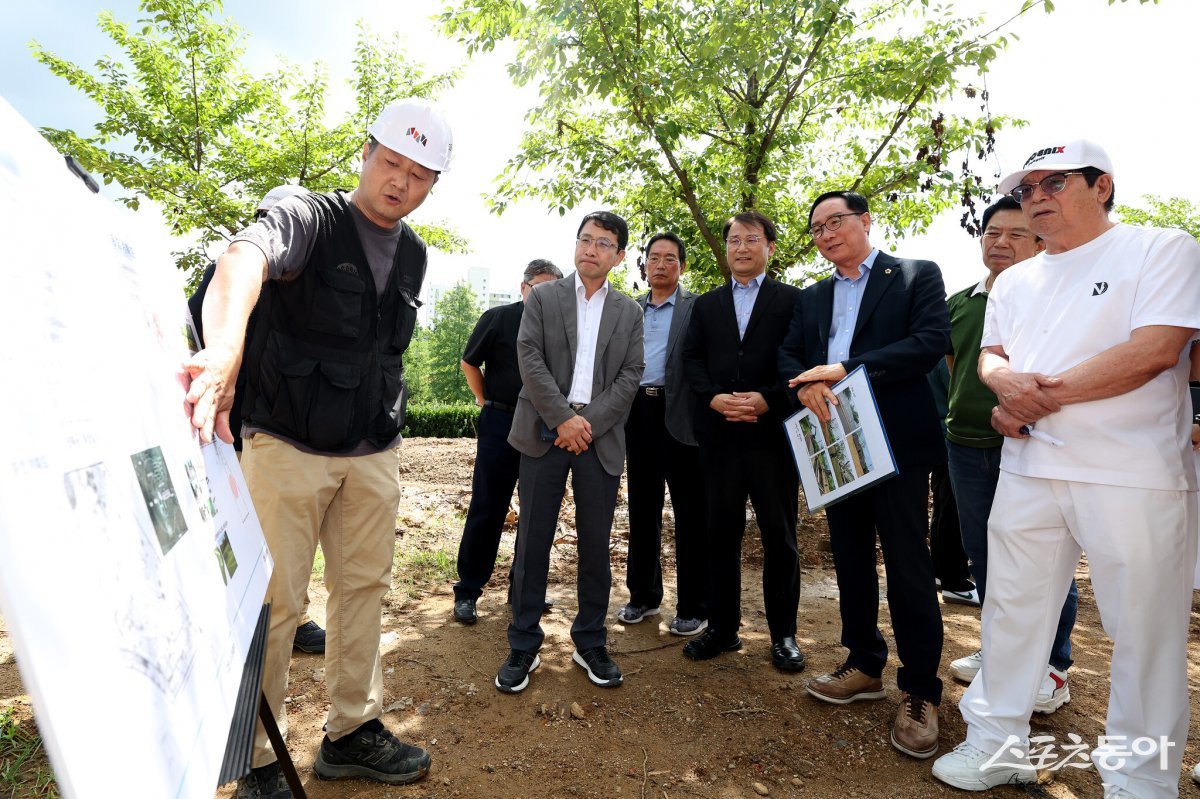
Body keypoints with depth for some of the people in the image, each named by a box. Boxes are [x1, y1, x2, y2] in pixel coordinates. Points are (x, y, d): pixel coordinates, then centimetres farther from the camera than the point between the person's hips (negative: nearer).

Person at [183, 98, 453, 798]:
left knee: (365, 590, 12)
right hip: (289, 447, -5)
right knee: (274, 601, 3)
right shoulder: (310, 219, -9)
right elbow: (244, 258, -33)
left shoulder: (414, 255, 10)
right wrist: (224, 349, -53)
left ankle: (353, 732, 30)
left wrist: (387, 431, 16)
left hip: (374, 457, 6)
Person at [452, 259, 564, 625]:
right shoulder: (498, 319, -3)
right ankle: (468, 590, 13)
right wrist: (485, 401, 6)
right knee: (487, 509, 1)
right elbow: (469, 363, 7)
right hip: (501, 425, -3)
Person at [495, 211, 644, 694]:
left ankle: (590, 644, 22)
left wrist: (590, 422, -10)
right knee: (533, 542, 2)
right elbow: (529, 358, -3)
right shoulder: (542, 298, 8)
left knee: (596, 545, 7)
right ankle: (523, 647, 15)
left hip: (600, 437, 2)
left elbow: (631, 375, 3)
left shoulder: (629, 313, 13)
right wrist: (563, 417, -12)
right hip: (545, 432, -1)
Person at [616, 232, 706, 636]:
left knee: (689, 512, 2)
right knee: (642, 507, 13)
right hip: (638, 412, 5)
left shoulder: (697, 307, 1)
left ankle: (693, 607, 13)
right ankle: (643, 595, 27)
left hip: (679, 415, -5)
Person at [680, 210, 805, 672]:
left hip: (773, 432, -3)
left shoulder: (792, 300, 5)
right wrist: (714, 397, -10)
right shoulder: (706, 304, 15)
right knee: (721, 535, 9)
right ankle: (722, 628, 22)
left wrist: (768, 398, -16)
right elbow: (692, 358, 7)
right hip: (719, 435, 3)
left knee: (780, 538, 6)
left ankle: (783, 634, 19)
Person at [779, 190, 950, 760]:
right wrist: (807, 385, -16)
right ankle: (864, 666, 28)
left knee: (908, 566, -1)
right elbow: (789, 354, 7)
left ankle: (920, 693, 12)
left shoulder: (917, 275, 1)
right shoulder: (811, 297, 17)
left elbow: (933, 340, -13)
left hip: (896, 441, -5)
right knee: (851, 560, 13)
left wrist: (847, 369, -19)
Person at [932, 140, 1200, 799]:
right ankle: (997, 745, 24)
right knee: (1011, 609, 10)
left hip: (1134, 475, -5)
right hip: (1028, 469, 5)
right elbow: (990, 355, 16)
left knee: (1145, 628, 4)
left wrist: (1043, 392, -12)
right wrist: (1005, 381, -8)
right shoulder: (1013, 282, 17)